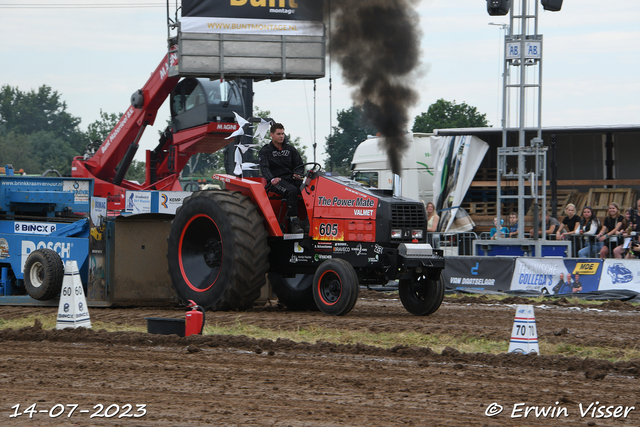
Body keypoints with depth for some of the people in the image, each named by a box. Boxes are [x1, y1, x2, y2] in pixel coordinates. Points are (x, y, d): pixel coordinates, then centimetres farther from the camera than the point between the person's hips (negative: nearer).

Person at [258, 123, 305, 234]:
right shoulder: (265, 151, 9)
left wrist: (298, 174, -8)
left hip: (291, 178, 4)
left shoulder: (290, 149, 21)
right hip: (276, 182, -4)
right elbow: (264, 167, -7)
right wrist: (271, 179, -28)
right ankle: (294, 224, -38)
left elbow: (299, 165, 17)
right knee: (292, 191, -37)